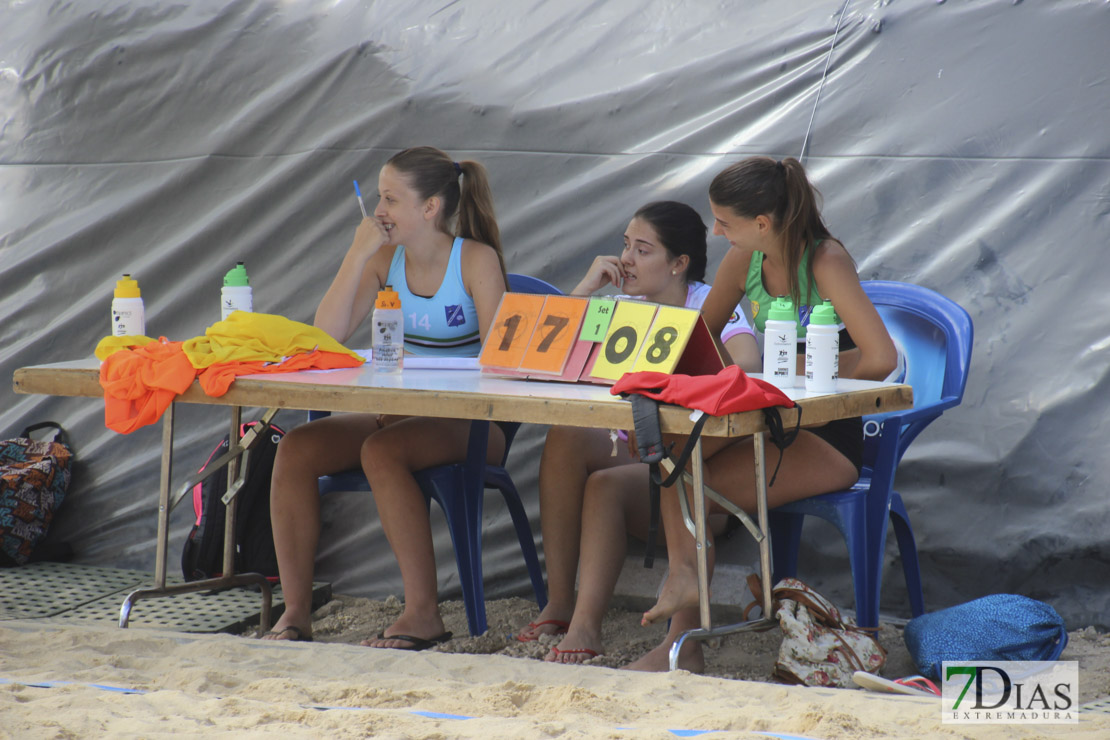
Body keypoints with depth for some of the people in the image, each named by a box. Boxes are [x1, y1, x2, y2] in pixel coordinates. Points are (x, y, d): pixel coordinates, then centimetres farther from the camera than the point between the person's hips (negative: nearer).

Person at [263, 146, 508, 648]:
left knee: (380, 451, -35)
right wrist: (357, 254, -9)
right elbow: (324, 337, -3)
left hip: (469, 425, -6)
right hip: (398, 413, 6)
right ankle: (295, 612, -17)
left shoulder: (476, 260, -7)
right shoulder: (385, 257, 7)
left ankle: (423, 614, -31)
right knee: (295, 448, -18)